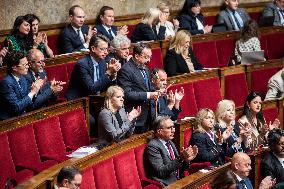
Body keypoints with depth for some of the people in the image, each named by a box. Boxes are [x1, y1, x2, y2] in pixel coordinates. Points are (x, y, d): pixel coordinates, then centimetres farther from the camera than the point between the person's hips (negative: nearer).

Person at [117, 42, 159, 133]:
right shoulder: (126, 70, -14)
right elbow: (127, 94, -21)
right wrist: (148, 95, -23)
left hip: (146, 115, 9)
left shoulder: (145, 68, 15)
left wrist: (156, 92, 3)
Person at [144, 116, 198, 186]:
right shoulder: (153, 146, -10)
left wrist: (186, 160, -2)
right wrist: (180, 159, -24)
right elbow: (160, 172, -19)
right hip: (167, 185, -8)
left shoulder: (170, 143, 14)